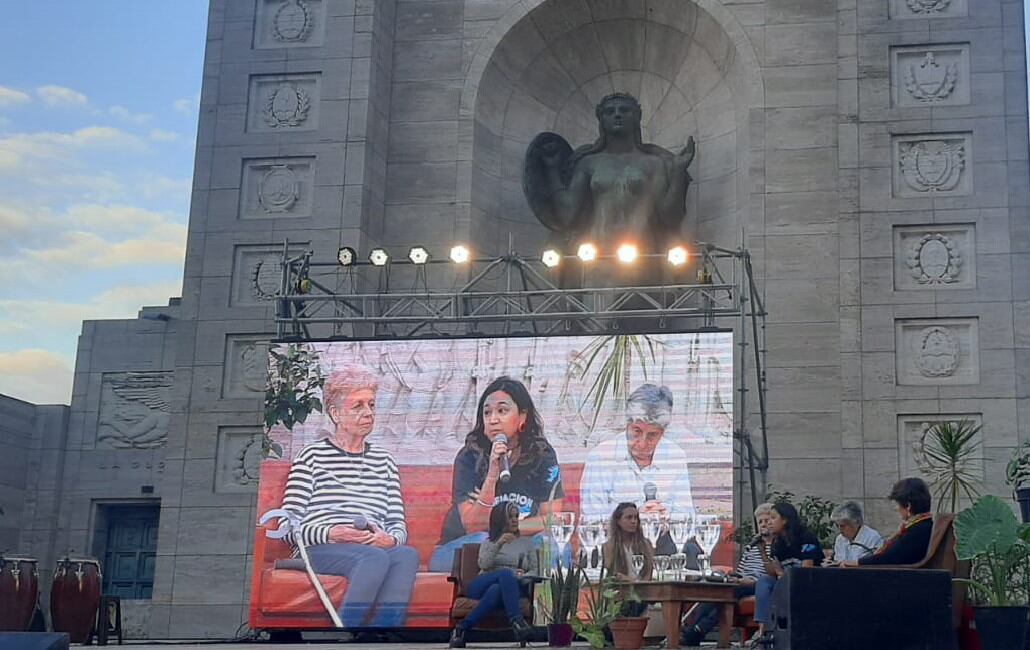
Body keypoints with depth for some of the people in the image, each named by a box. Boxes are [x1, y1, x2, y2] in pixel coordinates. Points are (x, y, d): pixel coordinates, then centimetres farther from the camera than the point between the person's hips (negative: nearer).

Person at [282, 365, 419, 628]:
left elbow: (399, 525, 19)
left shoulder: (384, 460, 27)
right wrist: (330, 533, -15)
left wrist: (390, 539, -5)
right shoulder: (312, 456, 12)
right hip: (320, 550, -4)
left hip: (376, 549, 4)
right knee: (375, 557, -37)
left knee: (407, 555, -33)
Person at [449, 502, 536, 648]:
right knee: (506, 574, -38)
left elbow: (534, 570, 18)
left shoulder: (526, 543, 25)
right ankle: (516, 620, -51)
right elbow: (484, 564, 0)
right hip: (482, 586, 0)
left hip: (511, 588, 1)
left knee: (496, 590, -41)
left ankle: (462, 628, -43)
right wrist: (498, 544, -14)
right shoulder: (488, 543, 21)